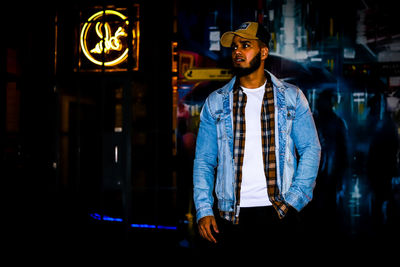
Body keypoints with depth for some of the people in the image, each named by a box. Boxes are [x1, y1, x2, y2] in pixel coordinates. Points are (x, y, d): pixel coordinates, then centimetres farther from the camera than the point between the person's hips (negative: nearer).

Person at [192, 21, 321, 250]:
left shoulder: (291, 97, 6)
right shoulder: (216, 102, 8)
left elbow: (311, 149, 4)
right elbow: (204, 160, 7)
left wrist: (294, 200, -6)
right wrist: (204, 210, -4)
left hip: (278, 213, 0)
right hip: (231, 215, 1)